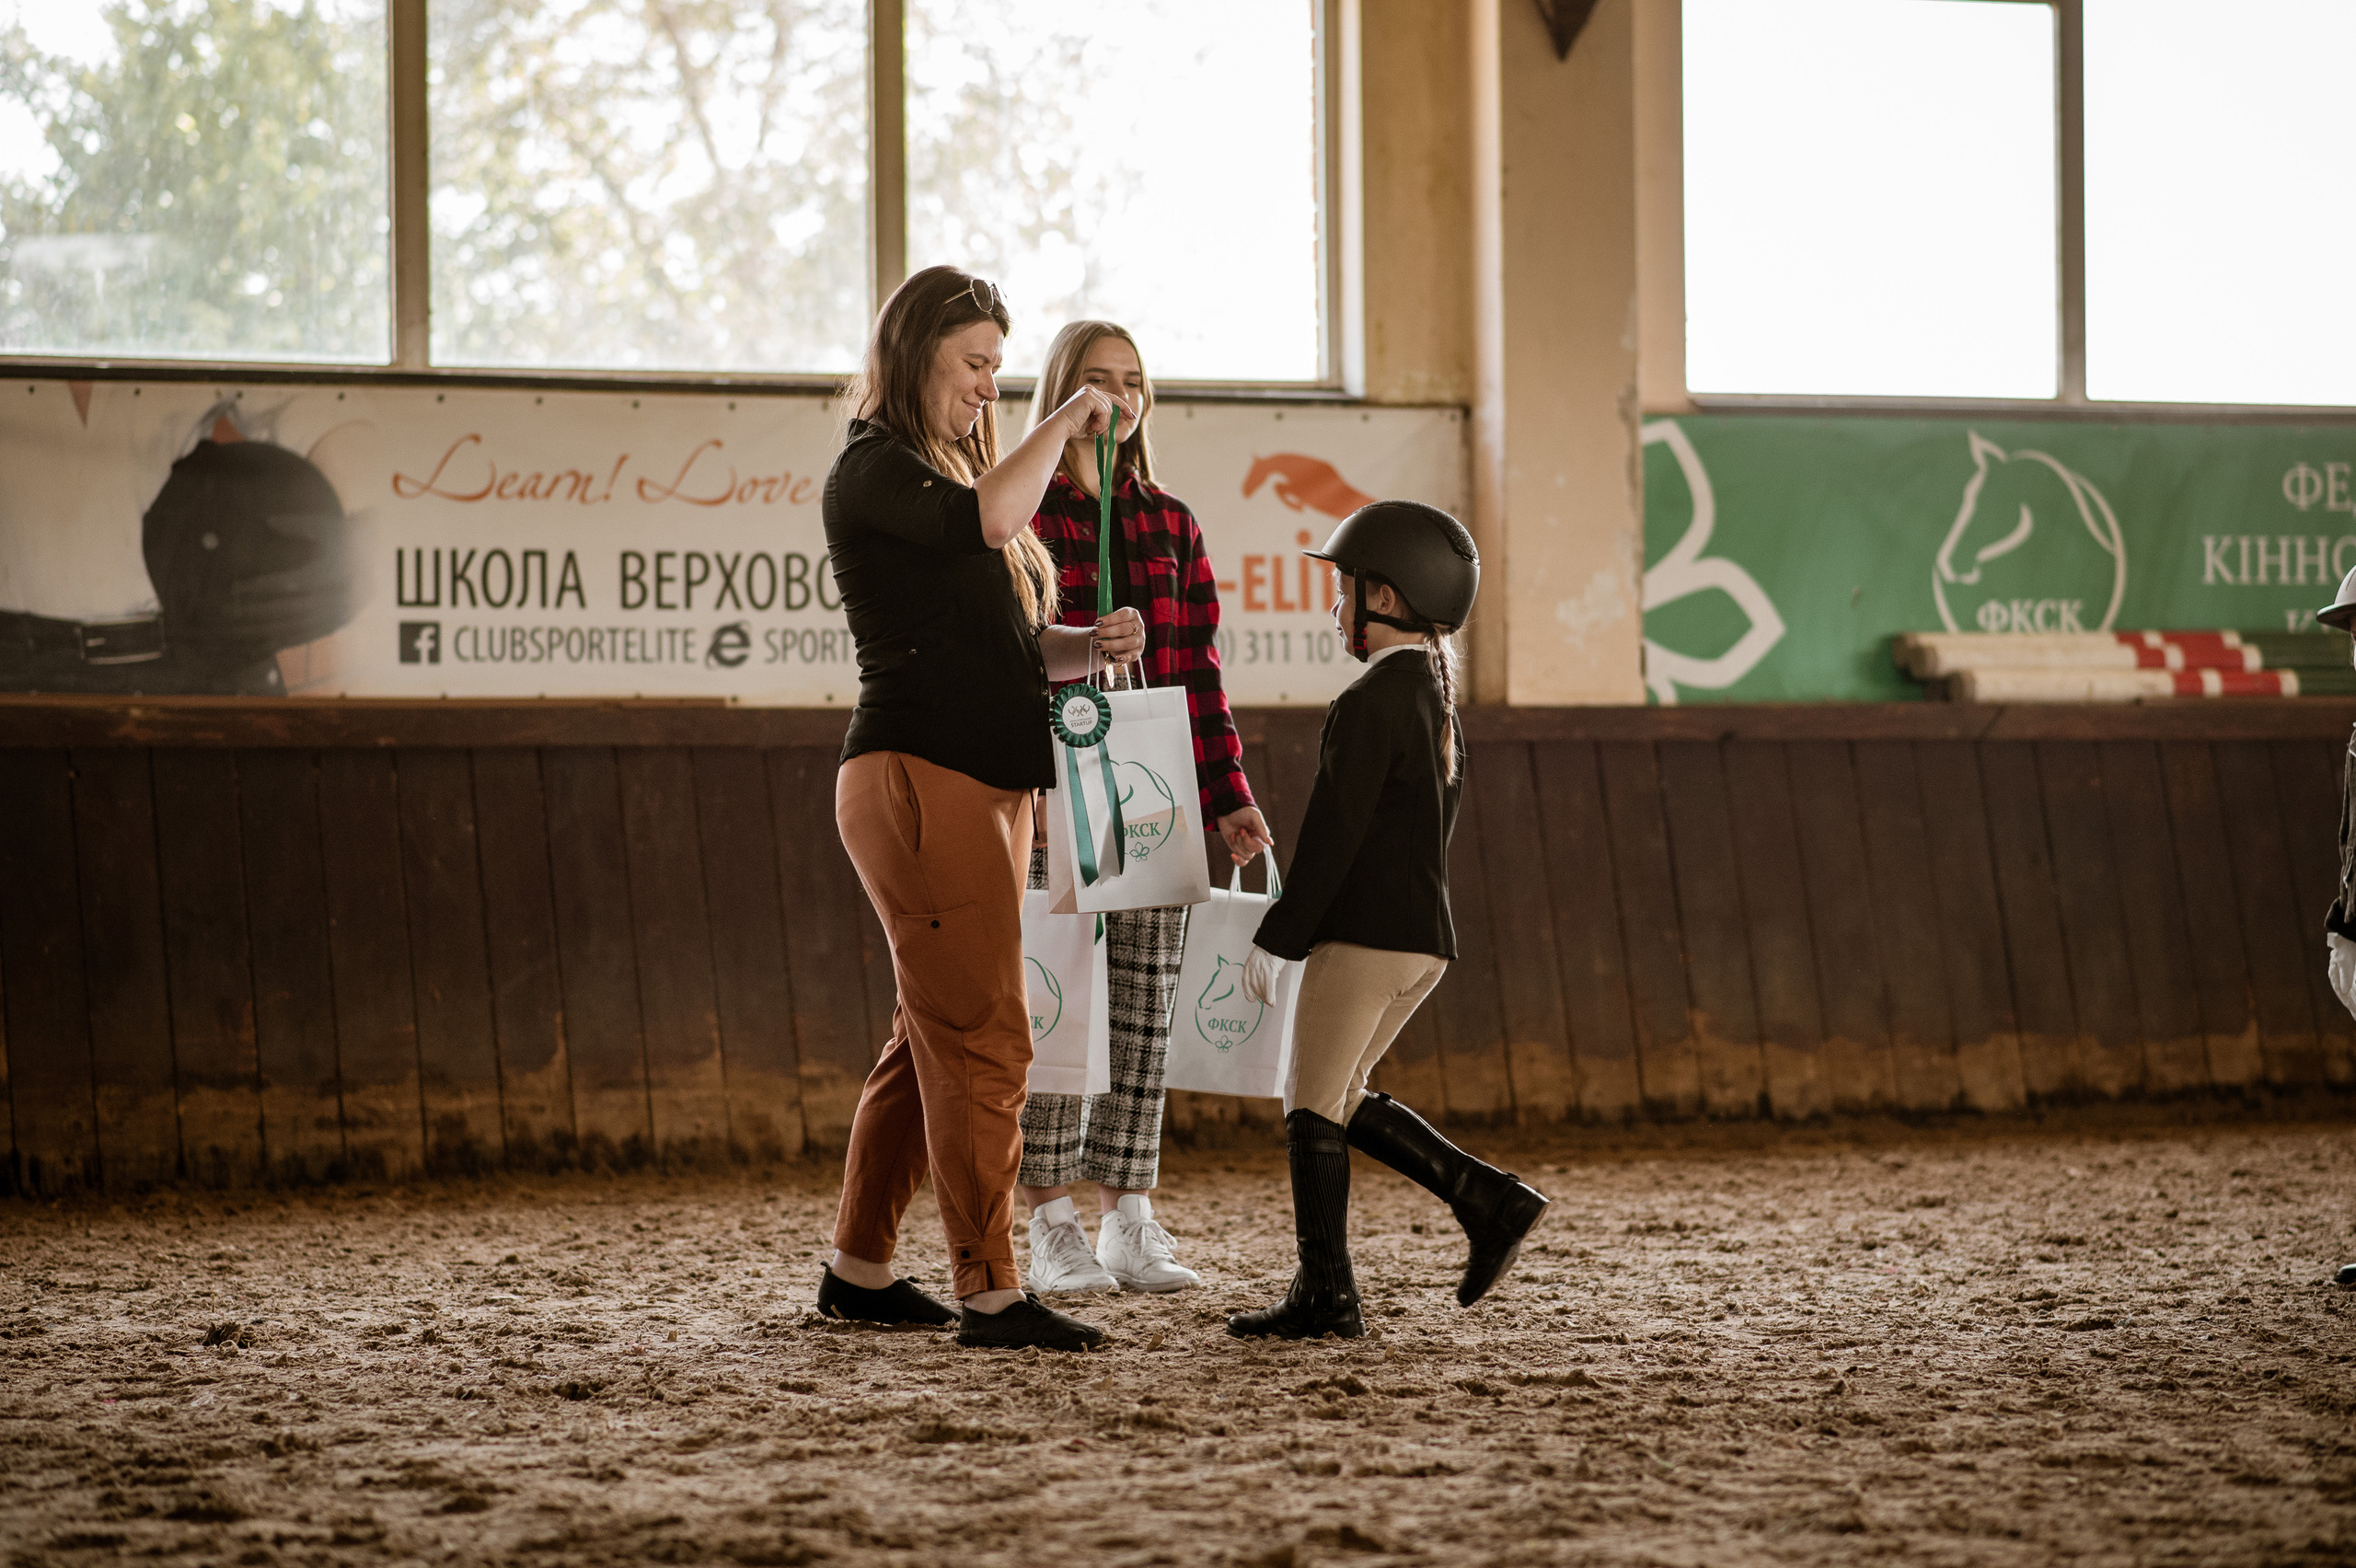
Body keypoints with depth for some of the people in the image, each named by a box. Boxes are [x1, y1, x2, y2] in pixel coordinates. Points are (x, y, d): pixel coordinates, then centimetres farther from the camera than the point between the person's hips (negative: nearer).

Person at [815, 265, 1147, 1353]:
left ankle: (859, 1270, 20)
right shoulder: (873, 473, -6)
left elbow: (1020, 646, 22)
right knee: (982, 1040, -12)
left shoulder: (943, 473, 22)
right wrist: (1064, 425, -12)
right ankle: (990, 1294, -12)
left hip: (985, 789, 9)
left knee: (933, 1038, 12)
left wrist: (1096, 645, 1)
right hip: (916, 779, -9)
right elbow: (986, 520, -27)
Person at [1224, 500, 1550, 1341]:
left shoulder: (1368, 703, -14)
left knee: (1313, 1106, -2)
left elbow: (1334, 831, -17)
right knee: (1341, 1100, 17)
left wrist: (1277, 934, -12)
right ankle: (1489, 1199, 9)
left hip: (1363, 935, -9)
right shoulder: (1439, 703, 15)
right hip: (1427, 935, 9)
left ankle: (1324, 1294, -2)